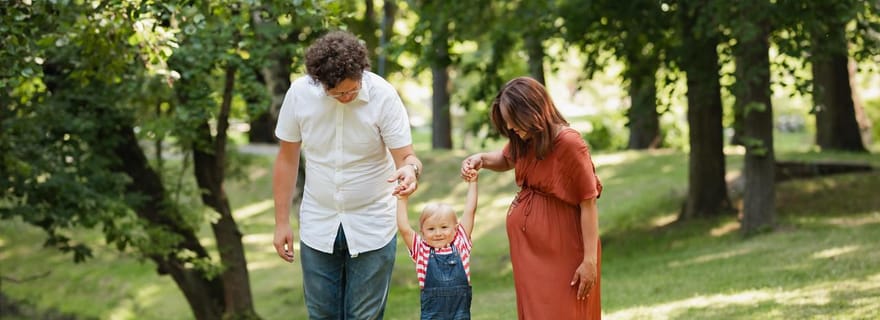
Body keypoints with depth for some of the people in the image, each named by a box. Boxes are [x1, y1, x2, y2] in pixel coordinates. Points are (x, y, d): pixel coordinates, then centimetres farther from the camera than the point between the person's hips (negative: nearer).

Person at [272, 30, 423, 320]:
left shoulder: (383, 95, -16)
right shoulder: (299, 93, -11)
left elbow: (406, 157, -16)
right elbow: (287, 159, 0)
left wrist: (410, 169, -41)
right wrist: (281, 222, 1)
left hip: (371, 228, -2)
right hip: (318, 227, 2)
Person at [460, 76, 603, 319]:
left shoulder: (569, 144, -20)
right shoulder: (525, 141, 2)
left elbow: (588, 203, -19)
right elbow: (506, 159, 25)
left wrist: (589, 260, -21)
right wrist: (481, 159, 1)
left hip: (562, 251, -8)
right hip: (527, 247, 8)